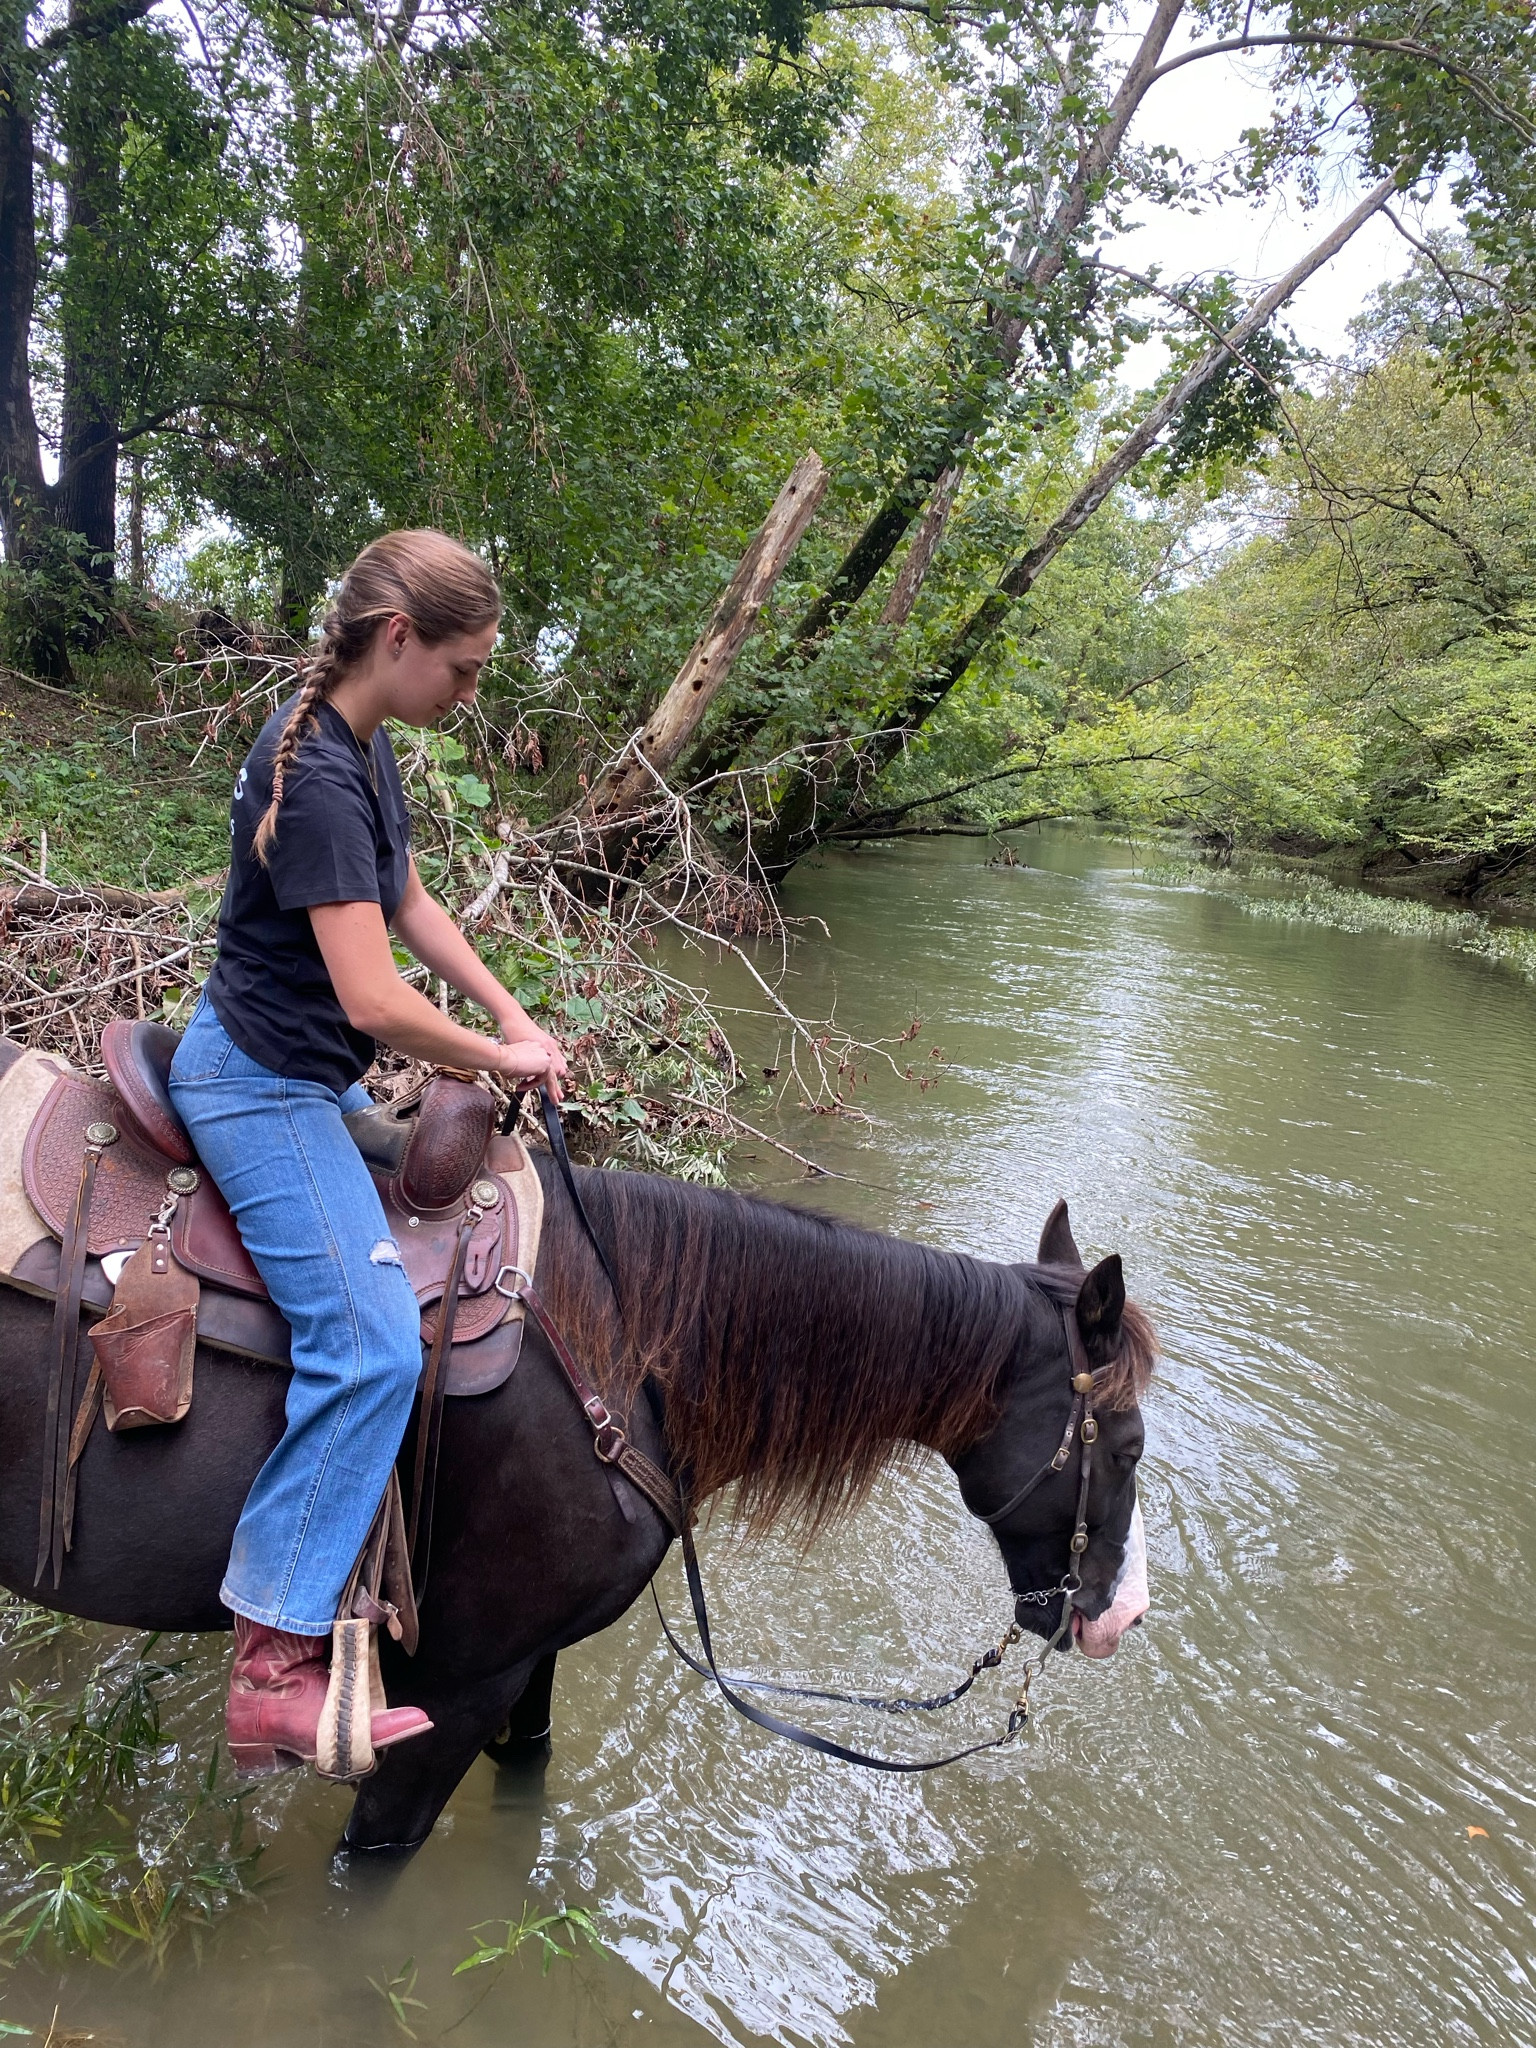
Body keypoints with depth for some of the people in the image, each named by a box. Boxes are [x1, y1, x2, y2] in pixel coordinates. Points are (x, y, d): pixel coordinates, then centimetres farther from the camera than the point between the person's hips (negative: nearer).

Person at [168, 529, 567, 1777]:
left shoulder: (365, 746, 5)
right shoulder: (317, 775, -25)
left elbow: (410, 904, 15)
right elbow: (374, 1000, -29)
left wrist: (515, 1017, 6)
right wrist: (503, 1059, -13)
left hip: (307, 1076, 11)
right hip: (264, 1085, -11)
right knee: (371, 1344, -19)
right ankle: (274, 1672, -11)